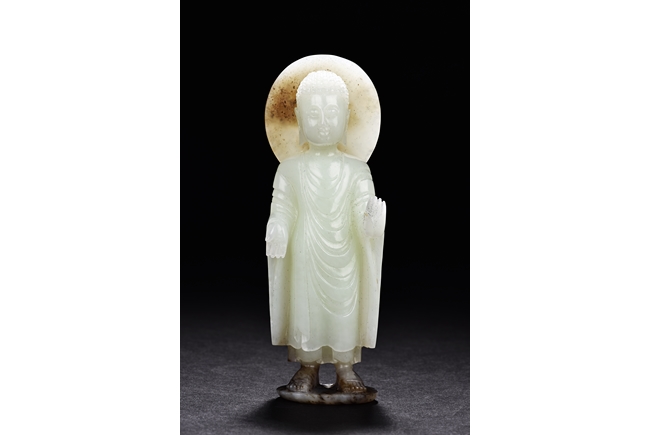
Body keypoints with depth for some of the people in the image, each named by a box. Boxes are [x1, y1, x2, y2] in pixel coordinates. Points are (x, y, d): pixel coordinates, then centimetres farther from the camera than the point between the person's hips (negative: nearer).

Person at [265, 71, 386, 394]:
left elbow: (362, 211, -9)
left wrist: (372, 221, -30)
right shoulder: (291, 169, -2)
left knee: (345, 306, 6)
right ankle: (308, 367, 24)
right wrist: (277, 233, -22)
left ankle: (345, 368, 21)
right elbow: (281, 210, -4)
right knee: (305, 305, 7)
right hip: (305, 258, 0)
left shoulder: (356, 170, -2)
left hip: (343, 259, 0)